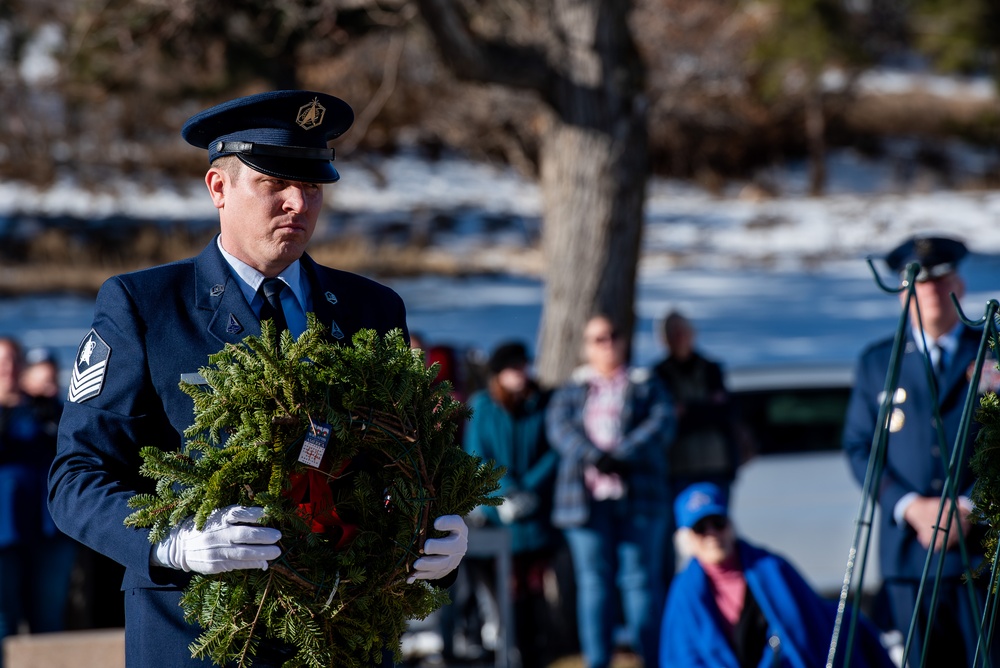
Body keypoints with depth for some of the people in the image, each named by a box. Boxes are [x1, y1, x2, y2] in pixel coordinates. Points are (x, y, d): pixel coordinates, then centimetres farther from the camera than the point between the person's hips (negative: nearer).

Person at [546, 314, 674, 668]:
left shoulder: (647, 386, 15)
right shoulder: (572, 389, 18)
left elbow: (662, 424, -1)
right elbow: (559, 426, 0)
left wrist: (622, 456, -16)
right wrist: (593, 457, -18)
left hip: (639, 499, -1)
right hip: (586, 498, 1)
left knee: (641, 579, -5)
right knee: (593, 581, -2)